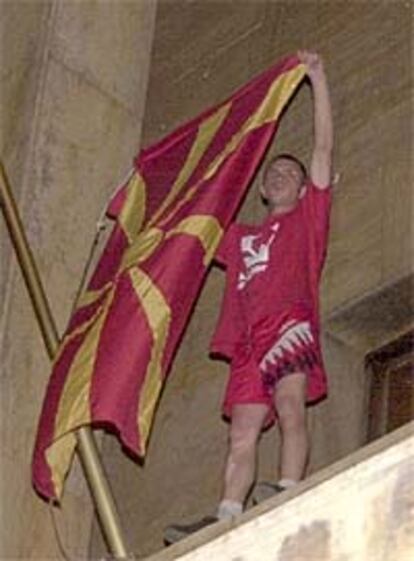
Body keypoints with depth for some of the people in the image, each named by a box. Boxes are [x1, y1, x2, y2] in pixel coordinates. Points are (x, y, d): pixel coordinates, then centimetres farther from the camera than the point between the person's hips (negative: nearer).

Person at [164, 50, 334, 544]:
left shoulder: (307, 217, 21)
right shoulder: (242, 236, 34)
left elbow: (324, 146, 16)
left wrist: (317, 78, 14)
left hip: (288, 321, -5)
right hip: (248, 339, 5)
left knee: (290, 407, -25)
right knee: (242, 434, -8)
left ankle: (288, 491, -43)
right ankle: (225, 520, -21)